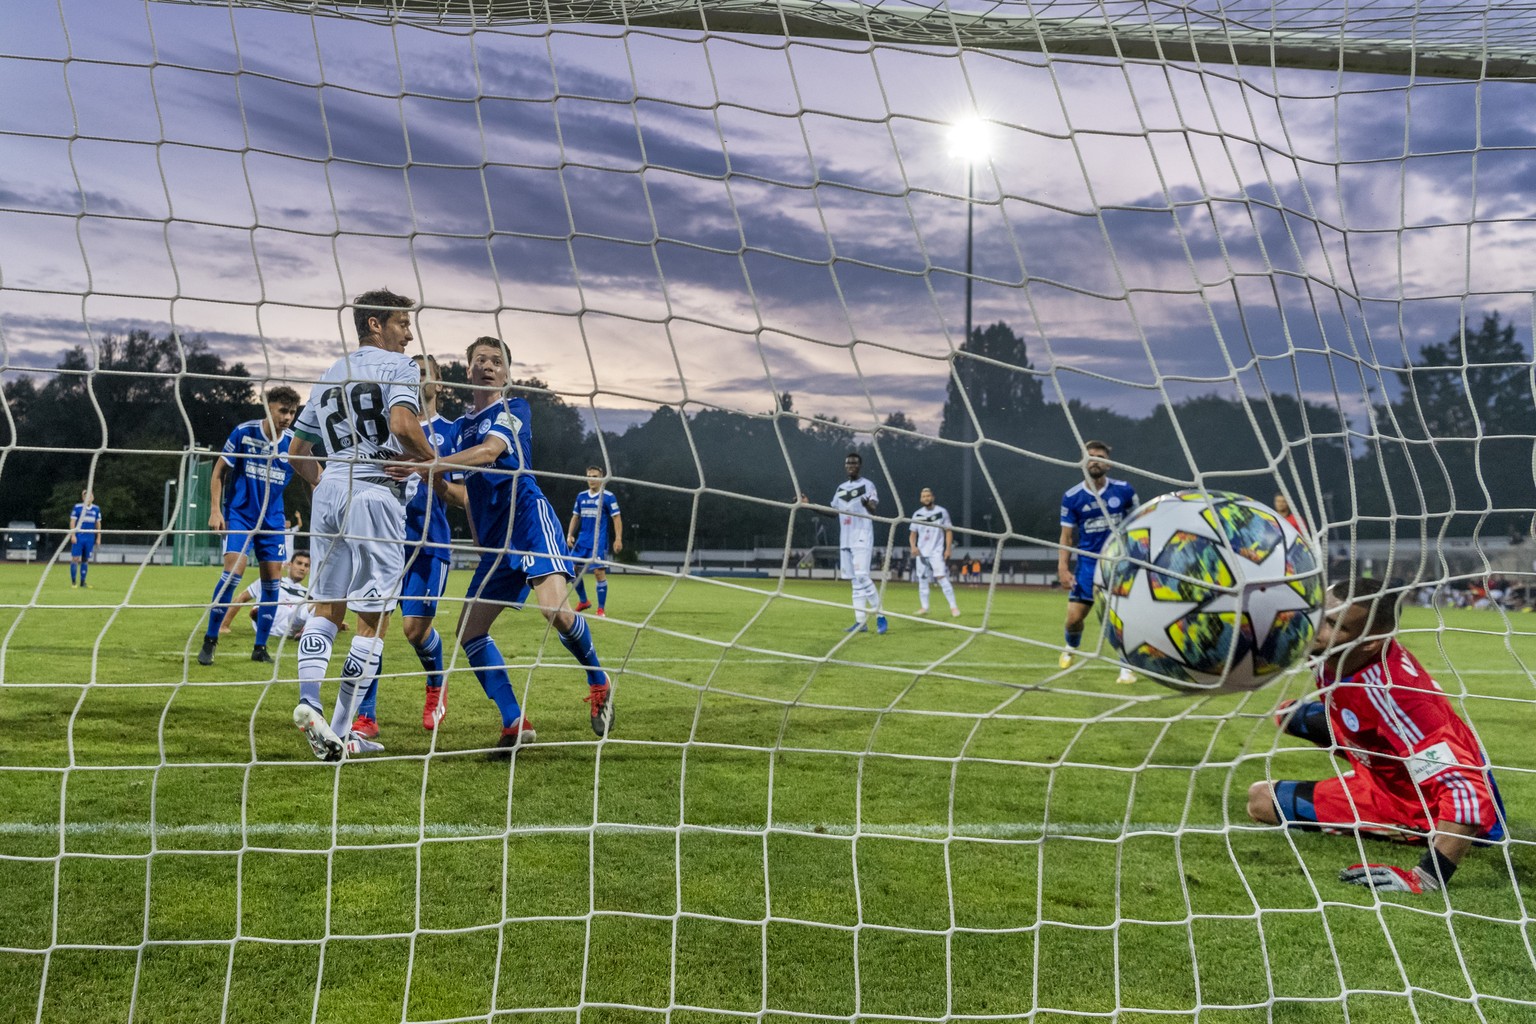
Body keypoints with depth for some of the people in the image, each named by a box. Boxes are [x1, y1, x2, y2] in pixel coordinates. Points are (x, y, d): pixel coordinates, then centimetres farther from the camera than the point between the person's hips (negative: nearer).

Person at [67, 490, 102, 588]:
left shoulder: (96, 509, 9)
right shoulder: (77, 507, -2)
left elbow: (98, 523, 15)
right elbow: (72, 521, -2)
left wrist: (98, 537, 13)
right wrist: (73, 535, -9)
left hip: (90, 537, 3)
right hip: (79, 536, -3)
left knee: (86, 560, 7)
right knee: (75, 558, -5)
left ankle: (82, 582, 14)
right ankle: (73, 581, 3)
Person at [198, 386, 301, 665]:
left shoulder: (294, 443, -3)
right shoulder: (244, 432, -8)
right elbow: (219, 472, -1)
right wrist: (215, 510, -7)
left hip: (272, 521, 3)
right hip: (239, 514, -3)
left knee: (272, 577, 0)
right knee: (234, 568, -18)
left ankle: (260, 647, 12)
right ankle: (210, 640, -4)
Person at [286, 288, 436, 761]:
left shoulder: (328, 375, 21)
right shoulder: (399, 366, 0)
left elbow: (297, 451, 22)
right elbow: (403, 425, -19)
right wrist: (433, 462, -5)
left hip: (328, 491, 7)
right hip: (376, 493, -6)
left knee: (327, 606, 11)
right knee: (374, 616, -1)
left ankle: (309, 699, -9)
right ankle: (341, 730, -1)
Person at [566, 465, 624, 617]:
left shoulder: (608, 496, -5)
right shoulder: (581, 496, 10)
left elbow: (617, 518, -6)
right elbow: (575, 517, 17)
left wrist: (618, 539, -14)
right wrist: (570, 534, 3)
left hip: (599, 542, -5)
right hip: (582, 541, 5)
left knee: (599, 572, -10)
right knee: (573, 570, 4)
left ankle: (601, 609, 1)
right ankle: (583, 601, 25)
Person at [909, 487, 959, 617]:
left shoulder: (942, 512, 0)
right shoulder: (917, 514, 8)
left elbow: (948, 531, 2)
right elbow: (913, 533, 13)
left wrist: (948, 549, -8)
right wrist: (913, 546, -6)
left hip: (937, 551, -4)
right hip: (921, 552, 4)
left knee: (941, 577, -15)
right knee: (922, 579, 6)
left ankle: (953, 606, -12)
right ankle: (924, 607, 15)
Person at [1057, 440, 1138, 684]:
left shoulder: (1124, 490, -2)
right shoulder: (1071, 497, -3)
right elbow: (1067, 536, 2)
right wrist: (1062, 568, -6)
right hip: (1088, 563, 1)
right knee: (1074, 616, -1)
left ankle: (1127, 667, 6)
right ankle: (1072, 647, 34)